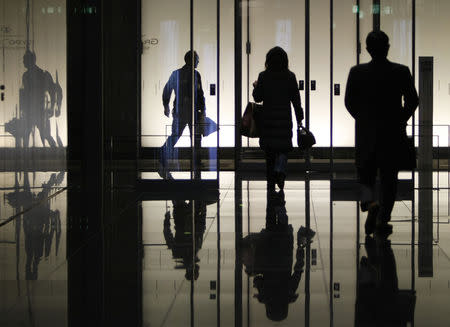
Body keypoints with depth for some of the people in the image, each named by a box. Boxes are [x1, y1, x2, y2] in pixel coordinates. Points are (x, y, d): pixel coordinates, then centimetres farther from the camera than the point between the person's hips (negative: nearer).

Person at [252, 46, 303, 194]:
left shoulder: (263, 76, -6)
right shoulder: (290, 76, -4)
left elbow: (258, 98, -2)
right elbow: (296, 99, -1)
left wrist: (256, 87, 19)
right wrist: (299, 118, 7)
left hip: (268, 118, 0)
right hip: (284, 119, 0)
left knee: (269, 152, 9)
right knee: (283, 148, 9)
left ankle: (271, 184, 10)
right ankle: (280, 170, -20)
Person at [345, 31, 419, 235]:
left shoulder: (357, 72, -6)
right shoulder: (401, 72, -6)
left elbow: (349, 102, 0)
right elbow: (412, 101, -3)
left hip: (366, 134, 0)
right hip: (394, 134, 0)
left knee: (365, 175, 13)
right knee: (389, 178, 9)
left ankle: (370, 203, -15)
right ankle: (382, 220, 7)